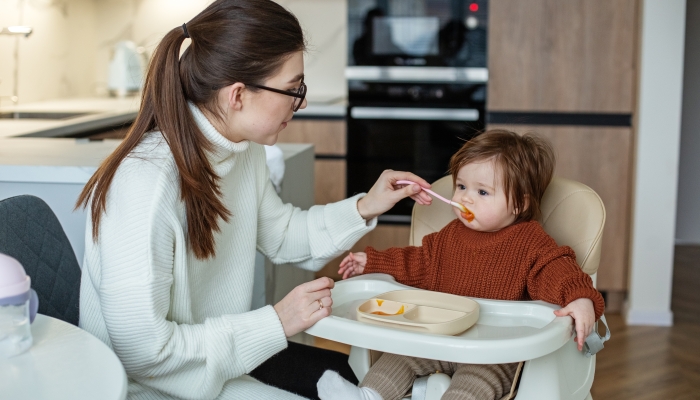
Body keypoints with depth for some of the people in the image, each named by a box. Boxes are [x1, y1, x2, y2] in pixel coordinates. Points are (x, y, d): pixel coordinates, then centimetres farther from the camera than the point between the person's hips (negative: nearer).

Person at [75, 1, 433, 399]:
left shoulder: (244, 150, -4)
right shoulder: (147, 184, -31)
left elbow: (281, 235, 15)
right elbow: (143, 350, -28)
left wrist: (364, 209, 1)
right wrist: (275, 323, -23)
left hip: (223, 353, 8)